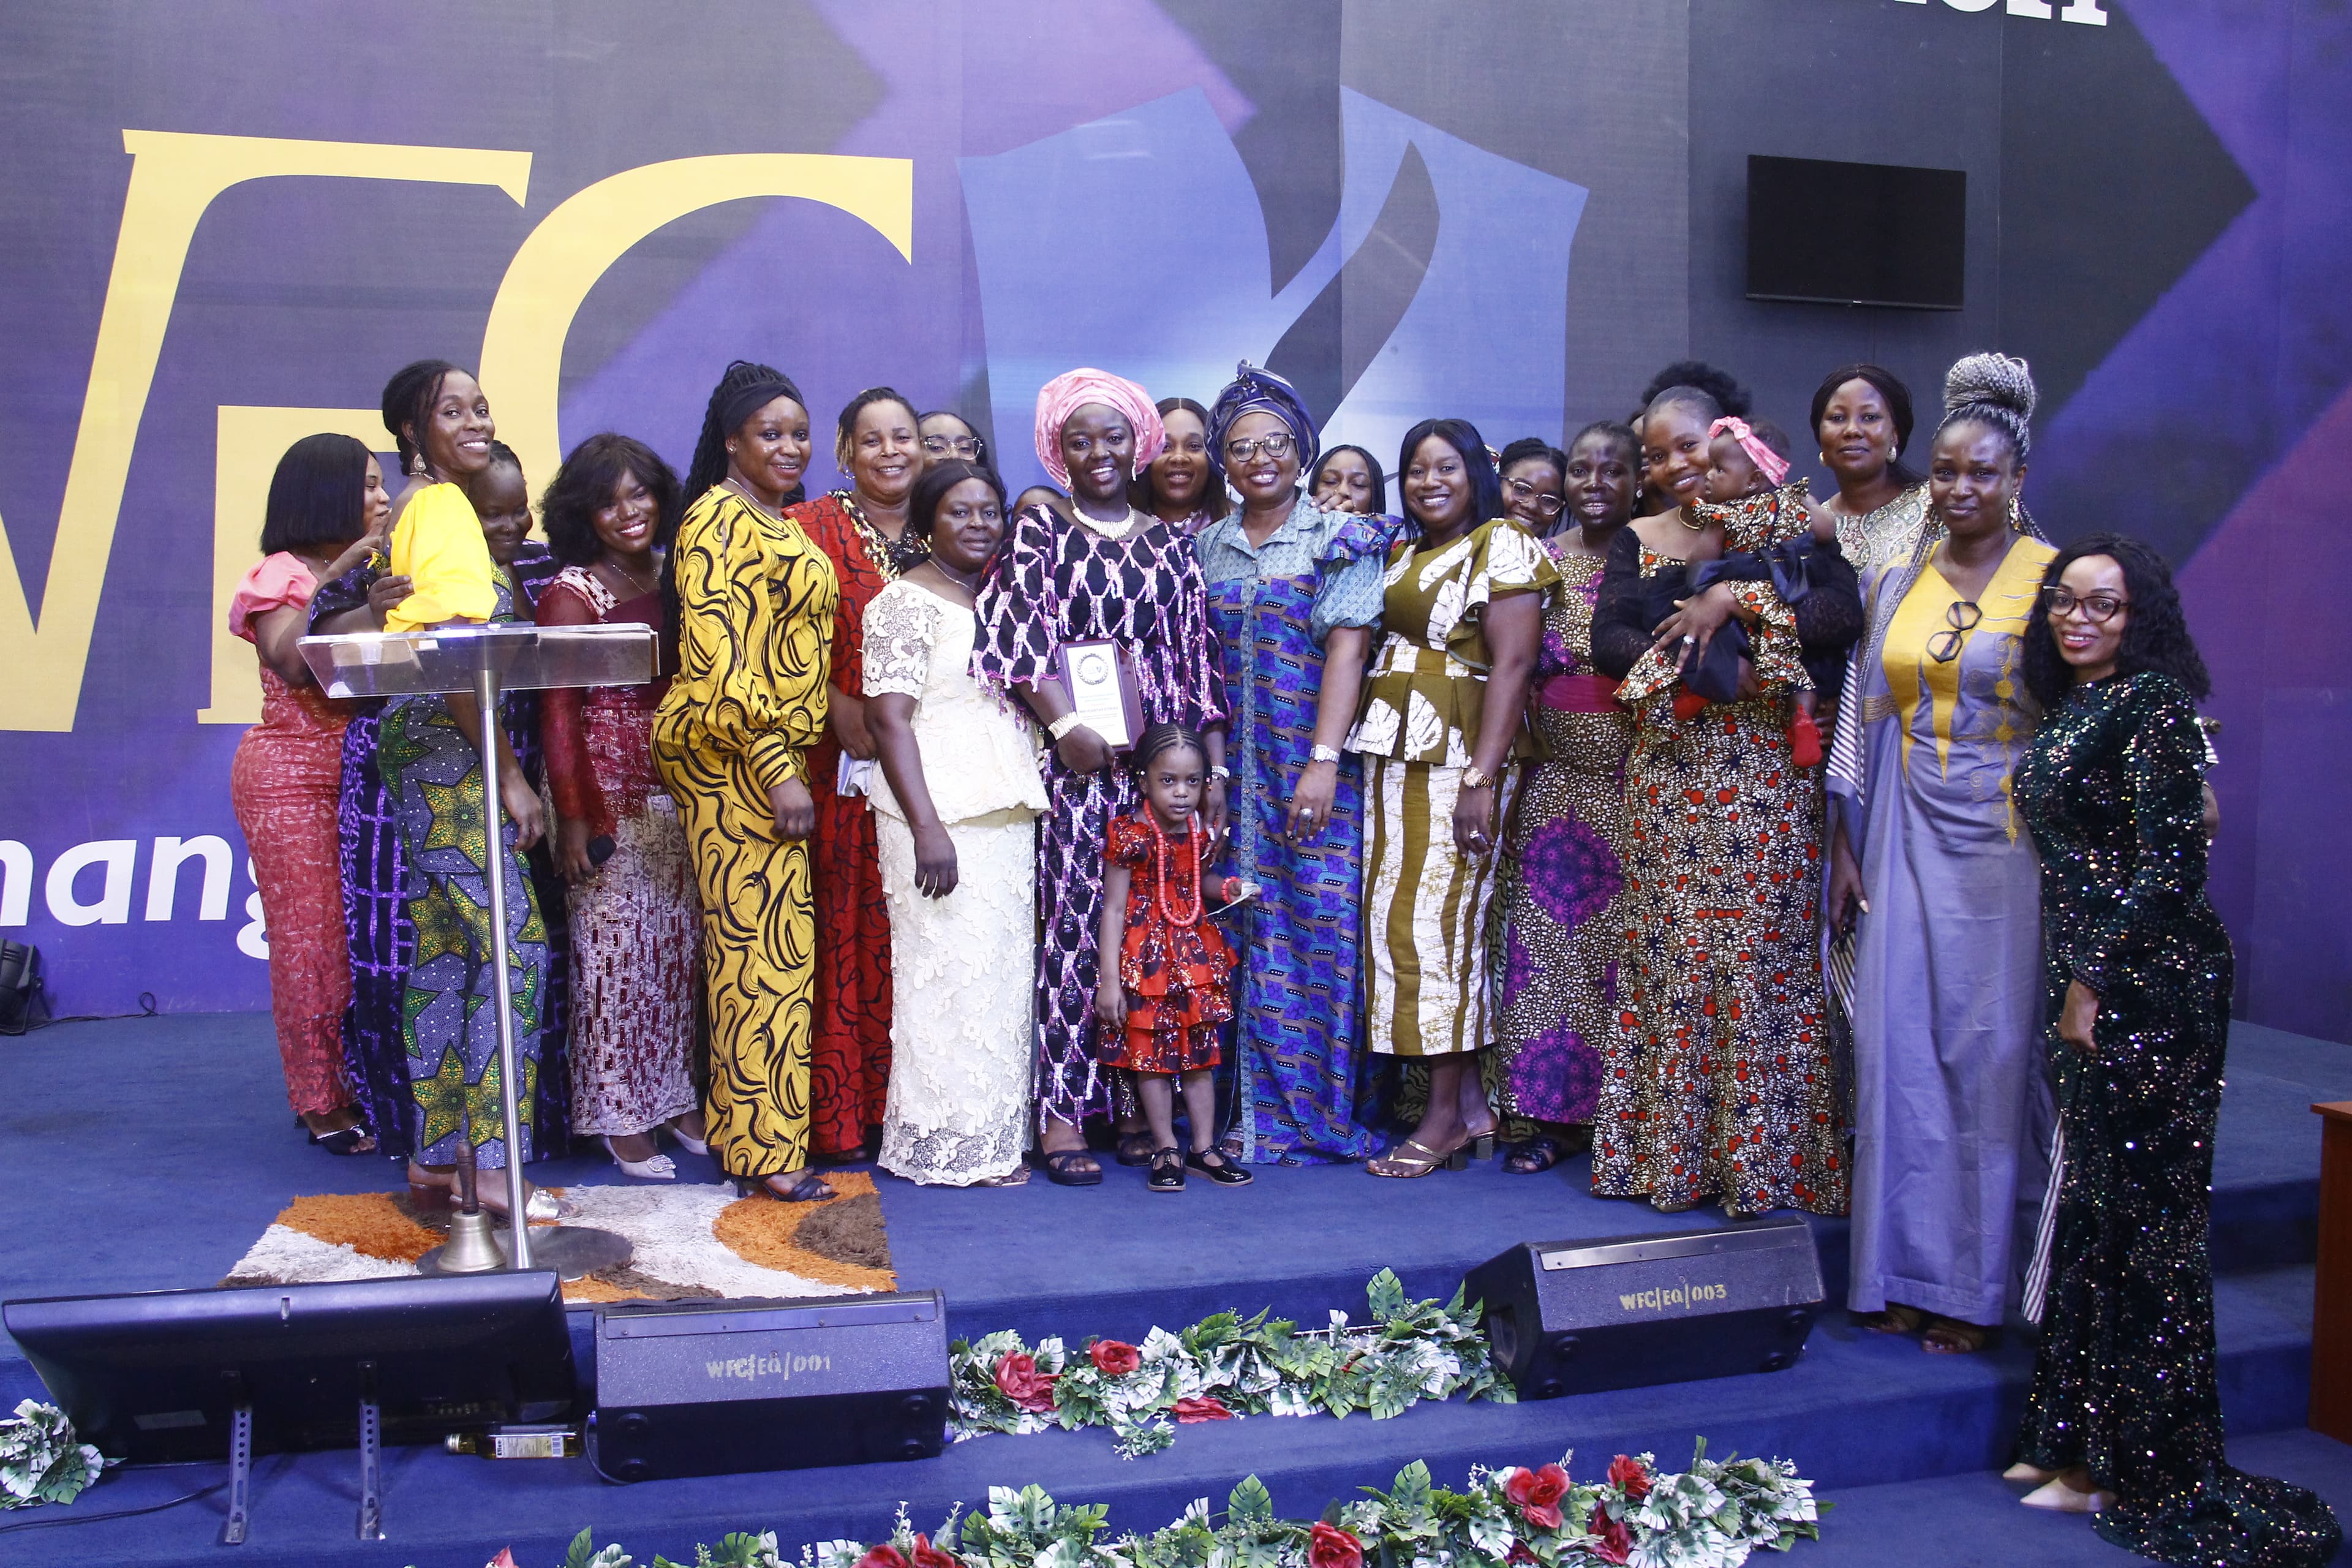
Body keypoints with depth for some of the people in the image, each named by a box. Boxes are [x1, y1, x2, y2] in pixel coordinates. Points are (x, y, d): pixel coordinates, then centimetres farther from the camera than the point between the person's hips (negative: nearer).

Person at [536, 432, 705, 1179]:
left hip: (680, 791, 5)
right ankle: (621, 1119, 9)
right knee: (616, 951, -1)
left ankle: (681, 1102, 20)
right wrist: (573, 817, -14)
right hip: (611, 797, -5)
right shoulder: (573, 594, -6)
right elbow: (558, 712, -9)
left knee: (682, 947, 9)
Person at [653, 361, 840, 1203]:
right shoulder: (718, 521, -10)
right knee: (764, 942, -7)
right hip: (730, 756, -9)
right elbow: (718, 660, -18)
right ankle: (766, 1150, -1)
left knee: (771, 938, 11)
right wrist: (779, 771, -22)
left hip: (774, 753, 9)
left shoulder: (782, 527, 18)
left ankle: (740, 1122, 20)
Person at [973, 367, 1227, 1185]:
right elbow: (1022, 635, -4)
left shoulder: (1170, 542, 15)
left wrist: (1214, 765, 7)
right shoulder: (1039, 530, 6)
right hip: (1073, 752, -3)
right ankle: (1063, 1109, -2)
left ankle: (1137, 1101, 11)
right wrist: (1067, 726, -15)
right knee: (1075, 922, -7)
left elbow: (1198, 655, 13)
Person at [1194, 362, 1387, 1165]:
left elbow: (1347, 647, -8)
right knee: (1241, 927, 2)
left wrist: (1323, 761, -18)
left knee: (1317, 922, -5)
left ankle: (1314, 1106, 5)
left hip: (1312, 763, -3)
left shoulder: (1338, 539, 0)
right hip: (1232, 766, 4)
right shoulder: (1208, 545, 13)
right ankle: (1253, 1108, 9)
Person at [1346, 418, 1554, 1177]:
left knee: (1439, 916, -7)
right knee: (1396, 912, 6)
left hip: (1458, 752, -8)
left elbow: (1512, 665, -13)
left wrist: (1483, 779, -21)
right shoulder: (1402, 553, 19)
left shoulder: (1502, 546, -4)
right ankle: (1473, 1103, 14)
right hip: (1393, 752, 8)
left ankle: (1446, 1114, 3)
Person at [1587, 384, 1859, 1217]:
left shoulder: (1788, 528, 5)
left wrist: (1737, 598, -17)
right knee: (1670, 951, 2)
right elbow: (1608, 642, -1)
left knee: (1764, 949, -4)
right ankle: (1670, 1151, 10)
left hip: (1766, 774, -2)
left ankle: (1764, 1153, 4)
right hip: (1669, 773, 3)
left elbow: (1842, 613, -11)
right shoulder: (1639, 542, 13)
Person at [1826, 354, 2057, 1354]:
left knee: (1987, 1050, 1)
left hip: (2005, 843, -4)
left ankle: (1973, 1286, 14)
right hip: (1907, 840, 4)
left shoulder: (2050, 582, -4)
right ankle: (1902, 1271, 17)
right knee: (1898, 1046, 4)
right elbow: (1861, 720, 11)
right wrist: (1844, 849, 8)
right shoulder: (1896, 582, 8)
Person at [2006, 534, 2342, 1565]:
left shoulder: (2151, 706, -12)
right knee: (2091, 1199, 13)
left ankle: (2143, 1469, 10)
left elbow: (2170, 862, -18)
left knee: (2139, 1208, -1)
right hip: (2092, 987, 9)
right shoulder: (2071, 709, 14)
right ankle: (2081, 1440, 23)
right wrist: (2073, 985, 13)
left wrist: (2095, 979, -15)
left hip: (2150, 992, -9)